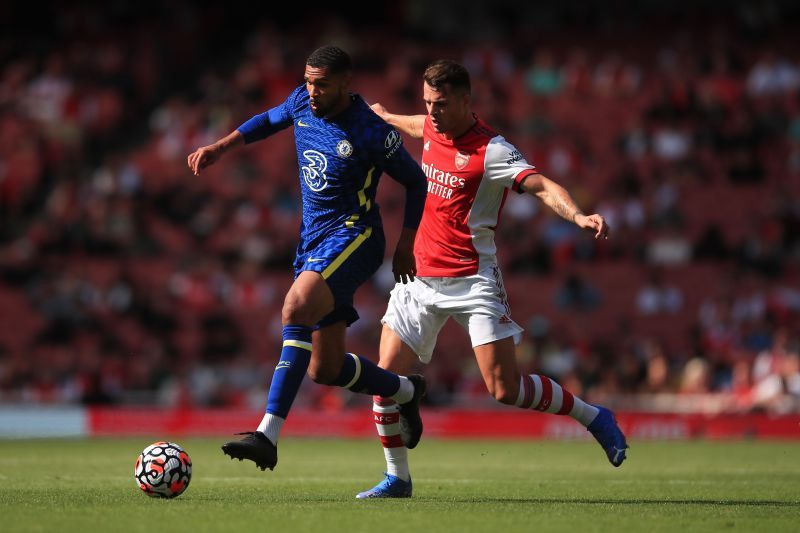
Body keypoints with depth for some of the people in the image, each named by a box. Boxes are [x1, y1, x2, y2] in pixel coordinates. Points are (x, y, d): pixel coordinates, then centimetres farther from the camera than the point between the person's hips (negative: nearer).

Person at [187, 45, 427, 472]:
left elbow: (416, 181, -1)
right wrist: (221, 147, 13)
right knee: (325, 369, 8)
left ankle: (268, 435, -38)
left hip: (353, 237, -8)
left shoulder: (372, 133, -14)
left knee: (297, 308, -33)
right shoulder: (302, 103, 3)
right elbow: (269, 120, 26)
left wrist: (405, 244, -4)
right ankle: (406, 391, 37)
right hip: (313, 240, 8)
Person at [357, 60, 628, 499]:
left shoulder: (491, 151, -16)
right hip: (421, 276, 7)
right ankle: (397, 478, 12)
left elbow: (543, 187, -27)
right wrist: (386, 117, 53)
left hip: (473, 280, -7)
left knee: (505, 389, -12)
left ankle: (594, 417, 10)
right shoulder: (434, 129, 6)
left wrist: (578, 216, -46)